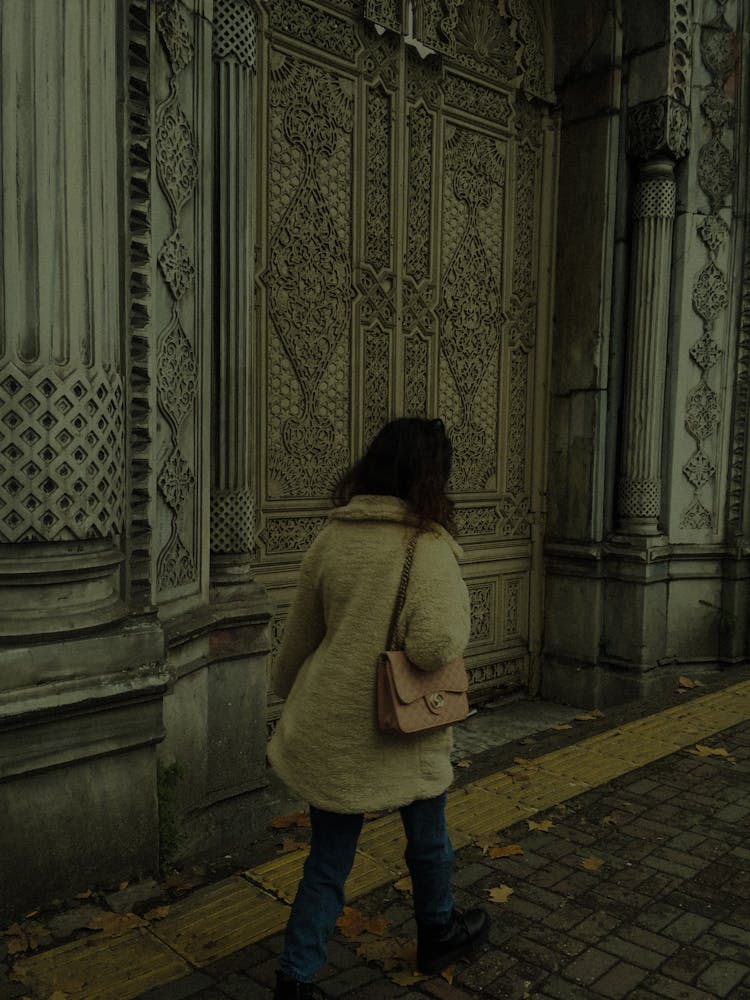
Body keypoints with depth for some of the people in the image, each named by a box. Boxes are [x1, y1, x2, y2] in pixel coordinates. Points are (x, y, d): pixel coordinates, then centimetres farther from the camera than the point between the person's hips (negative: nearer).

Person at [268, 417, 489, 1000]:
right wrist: (459, 604, -5)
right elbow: (435, 645, -26)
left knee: (328, 861, 18)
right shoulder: (426, 544, -18)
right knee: (427, 837, 24)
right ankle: (438, 934, 47)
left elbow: (300, 635, 8)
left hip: (330, 728, 4)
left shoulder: (331, 536, -2)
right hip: (401, 732, -4)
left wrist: (290, 692, 24)